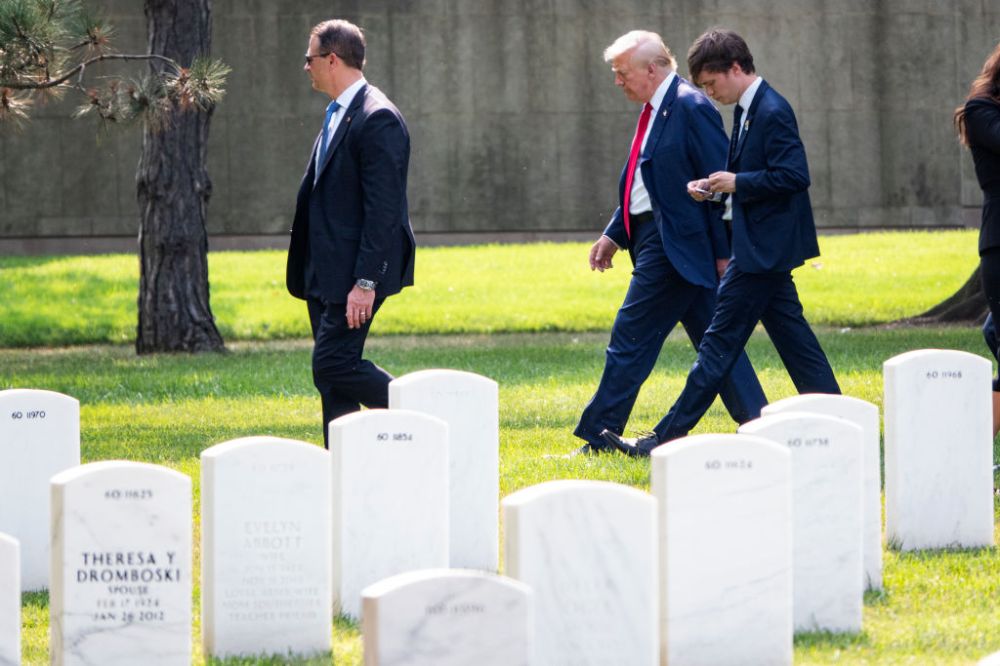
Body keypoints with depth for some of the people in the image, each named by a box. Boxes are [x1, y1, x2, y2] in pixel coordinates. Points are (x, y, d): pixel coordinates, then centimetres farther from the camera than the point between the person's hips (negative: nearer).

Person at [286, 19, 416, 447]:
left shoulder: (377, 119, -16)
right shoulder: (337, 116, 16)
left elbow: (383, 209, -20)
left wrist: (366, 282, -24)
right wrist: (309, 273, 19)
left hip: (355, 273, -10)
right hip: (327, 274, 10)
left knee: (333, 364, -14)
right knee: (333, 377, 8)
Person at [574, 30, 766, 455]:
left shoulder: (691, 108, -14)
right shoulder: (656, 109, 14)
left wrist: (723, 252, -17)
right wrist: (614, 234, 16)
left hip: (673, 245, -10)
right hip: (654, 239, 10)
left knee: (631, 338, -5)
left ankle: (599, 438, 0)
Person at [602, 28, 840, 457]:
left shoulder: (771, 112, -17)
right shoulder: (750, 111, 13)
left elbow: (794, 176, -24)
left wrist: (737, 183, -17)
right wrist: (715, 187, 4)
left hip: (764, 249, -10)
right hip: (765, 248, 10)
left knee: (721, 340, -7)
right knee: (792, 338, 11)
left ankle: (667, 439, -5)